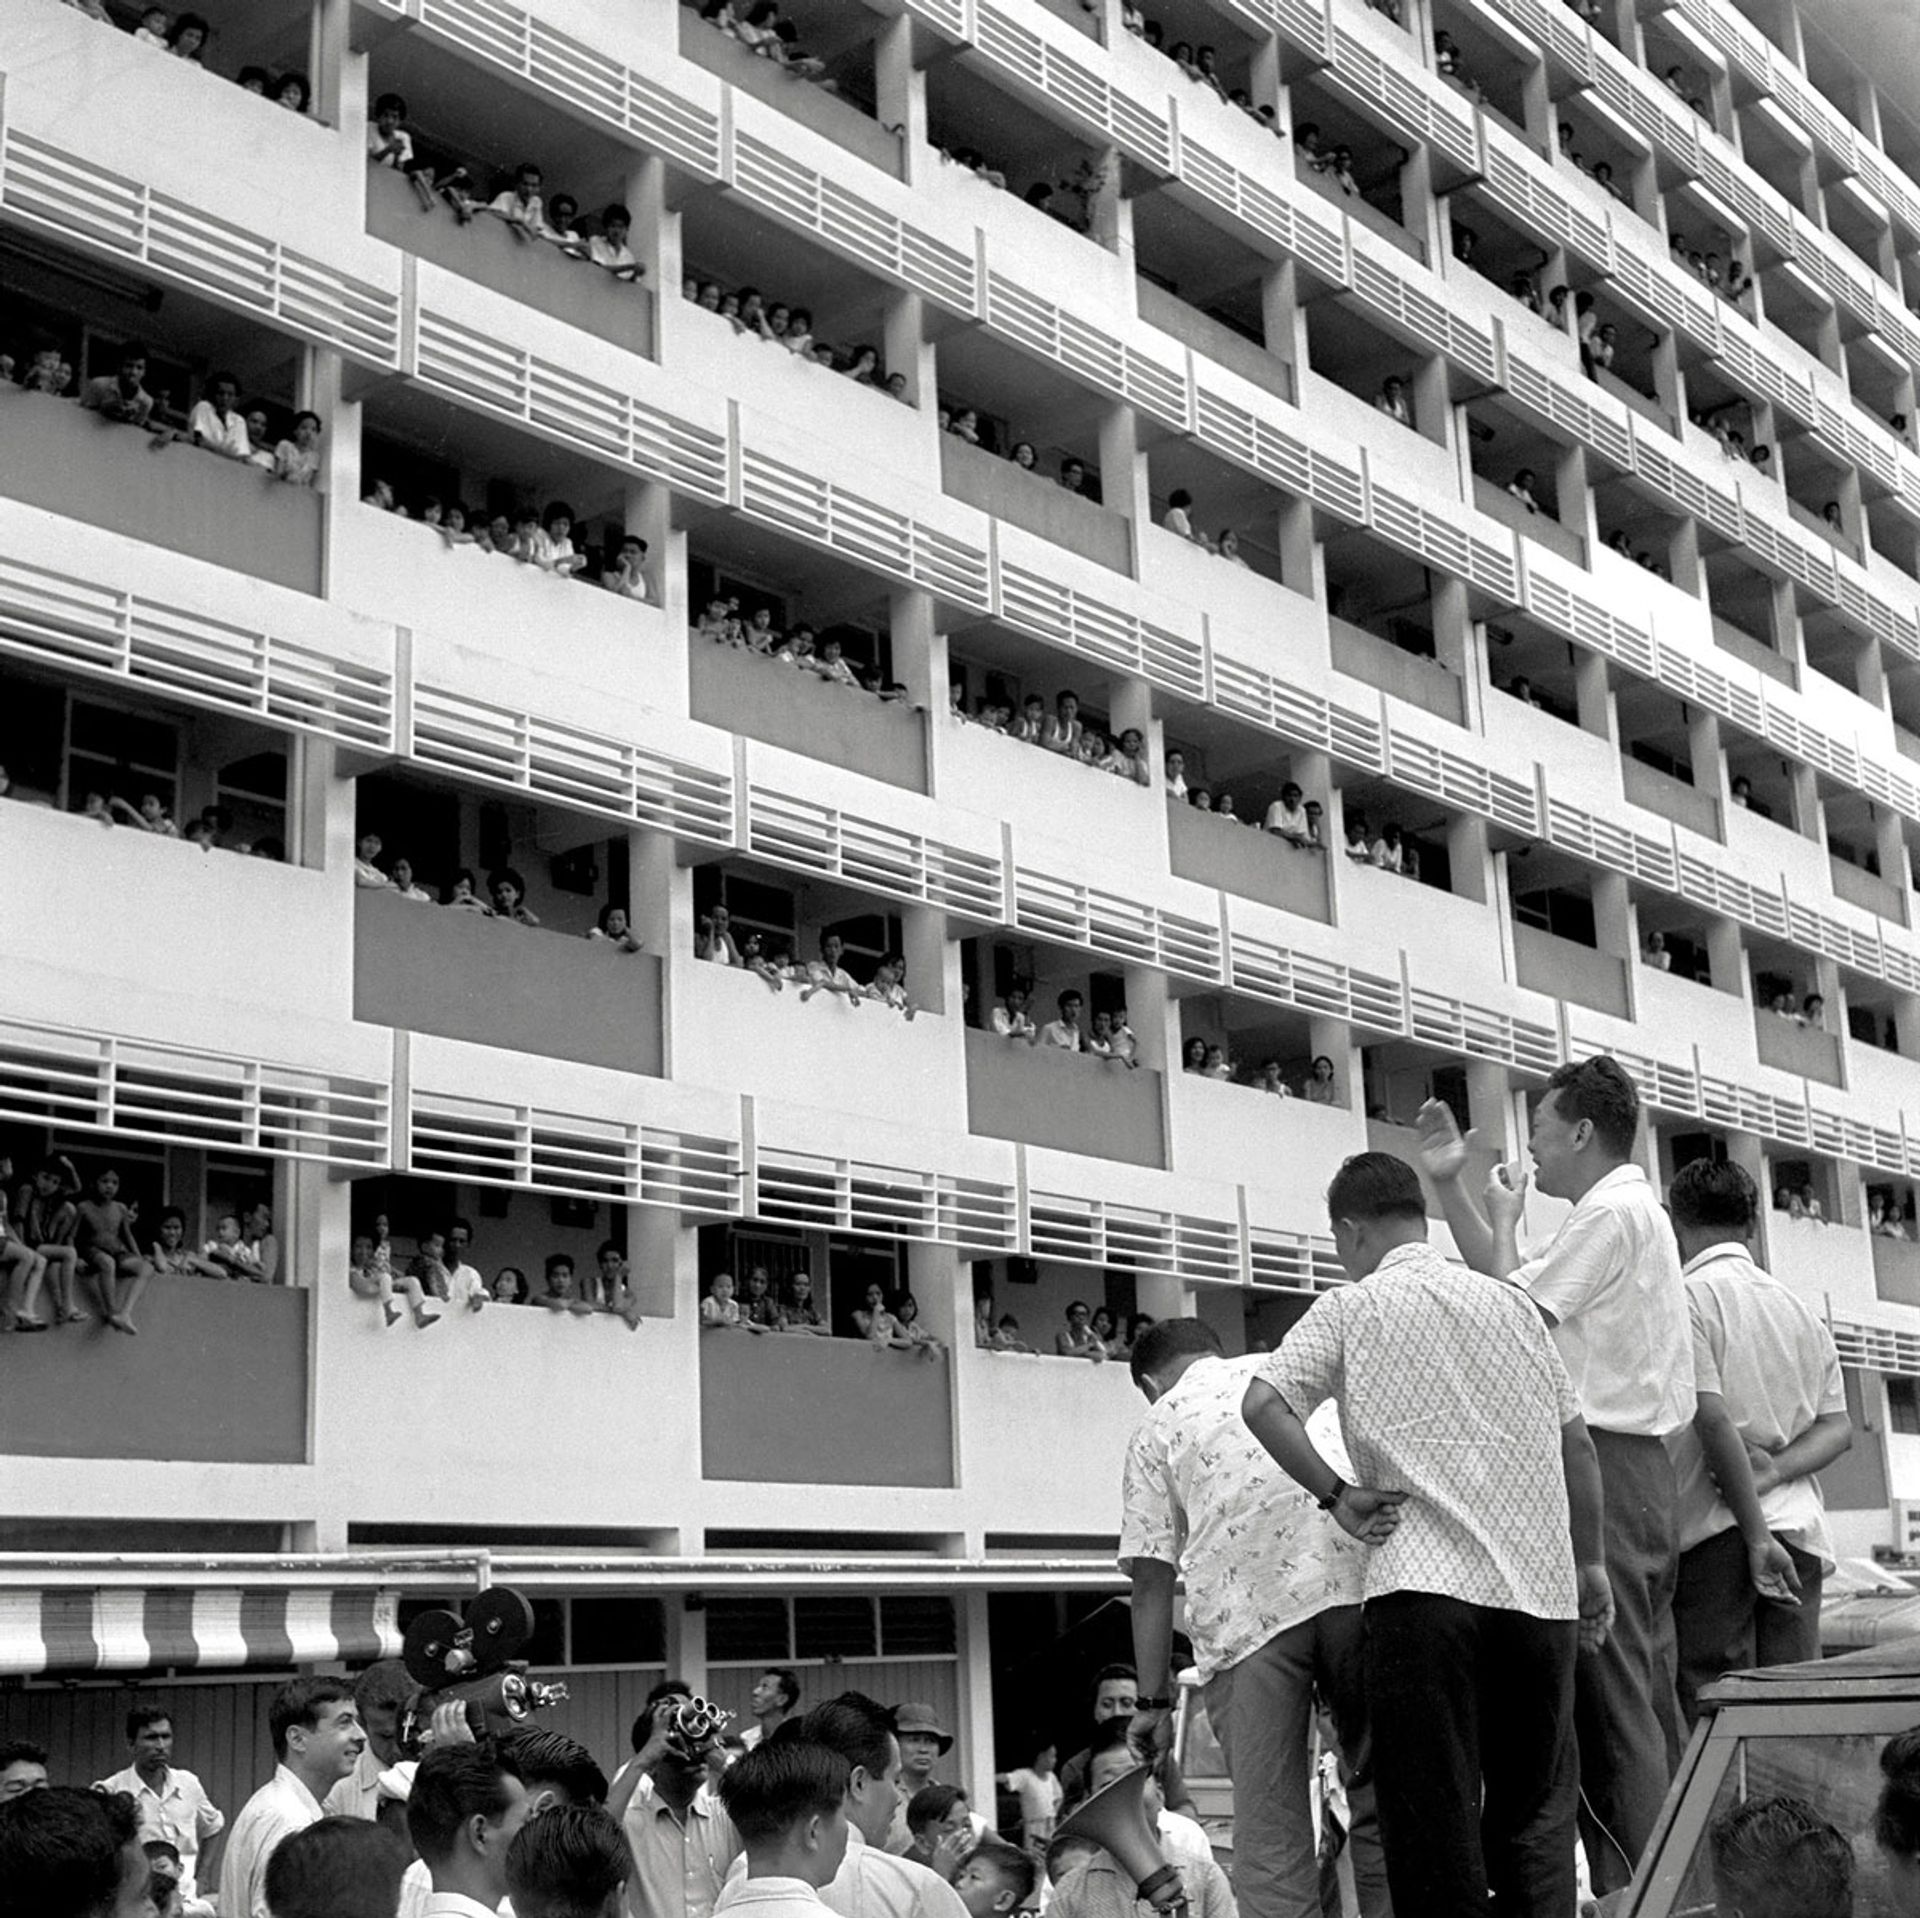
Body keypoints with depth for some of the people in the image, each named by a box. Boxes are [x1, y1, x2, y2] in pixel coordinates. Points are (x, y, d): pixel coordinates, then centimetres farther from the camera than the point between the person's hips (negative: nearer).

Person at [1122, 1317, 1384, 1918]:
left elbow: (1151, 1580, 12)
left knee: (1269, 1829, 1)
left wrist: (1153, 1699, 13)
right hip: (1358, 1578, 2)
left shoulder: (1157, 1428, 20)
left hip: (1244, 1608, -2)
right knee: (1379, 1796, 10)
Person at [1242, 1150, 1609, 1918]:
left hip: (1422, 1587, -4)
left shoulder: (1350, 1309, 3)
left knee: (1435, 1811, 0)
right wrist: (1589, 1563, 21)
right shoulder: (1509, 1302, 14)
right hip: (1538, 1587, 4)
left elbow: (1262, 1404, -11)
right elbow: (1575, 1443, 14)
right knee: (1536, 1807, 13)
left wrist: (1335, 1495, -3)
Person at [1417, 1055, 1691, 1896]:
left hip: (1601, 1462, -11)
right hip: (1639, 1470, 11)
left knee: (1611, 1701, -10)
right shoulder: (1634, 1211, 22)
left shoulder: (1611, 1213, -10)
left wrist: (1504, 1214, 3)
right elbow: (1513, 1282, 25)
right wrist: (1451, 1185, 20)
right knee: (1649, 1706, 11)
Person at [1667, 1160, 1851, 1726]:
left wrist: (1756, 1534, -13)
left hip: (1717, 1531, -6)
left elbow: (1713, 1419, -13)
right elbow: (1838, 1426, 10)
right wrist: (1771, 1472, -3)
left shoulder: (1687, 1298, -5)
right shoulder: (1802, 1308, 16)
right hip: (1801, 1530, 6)